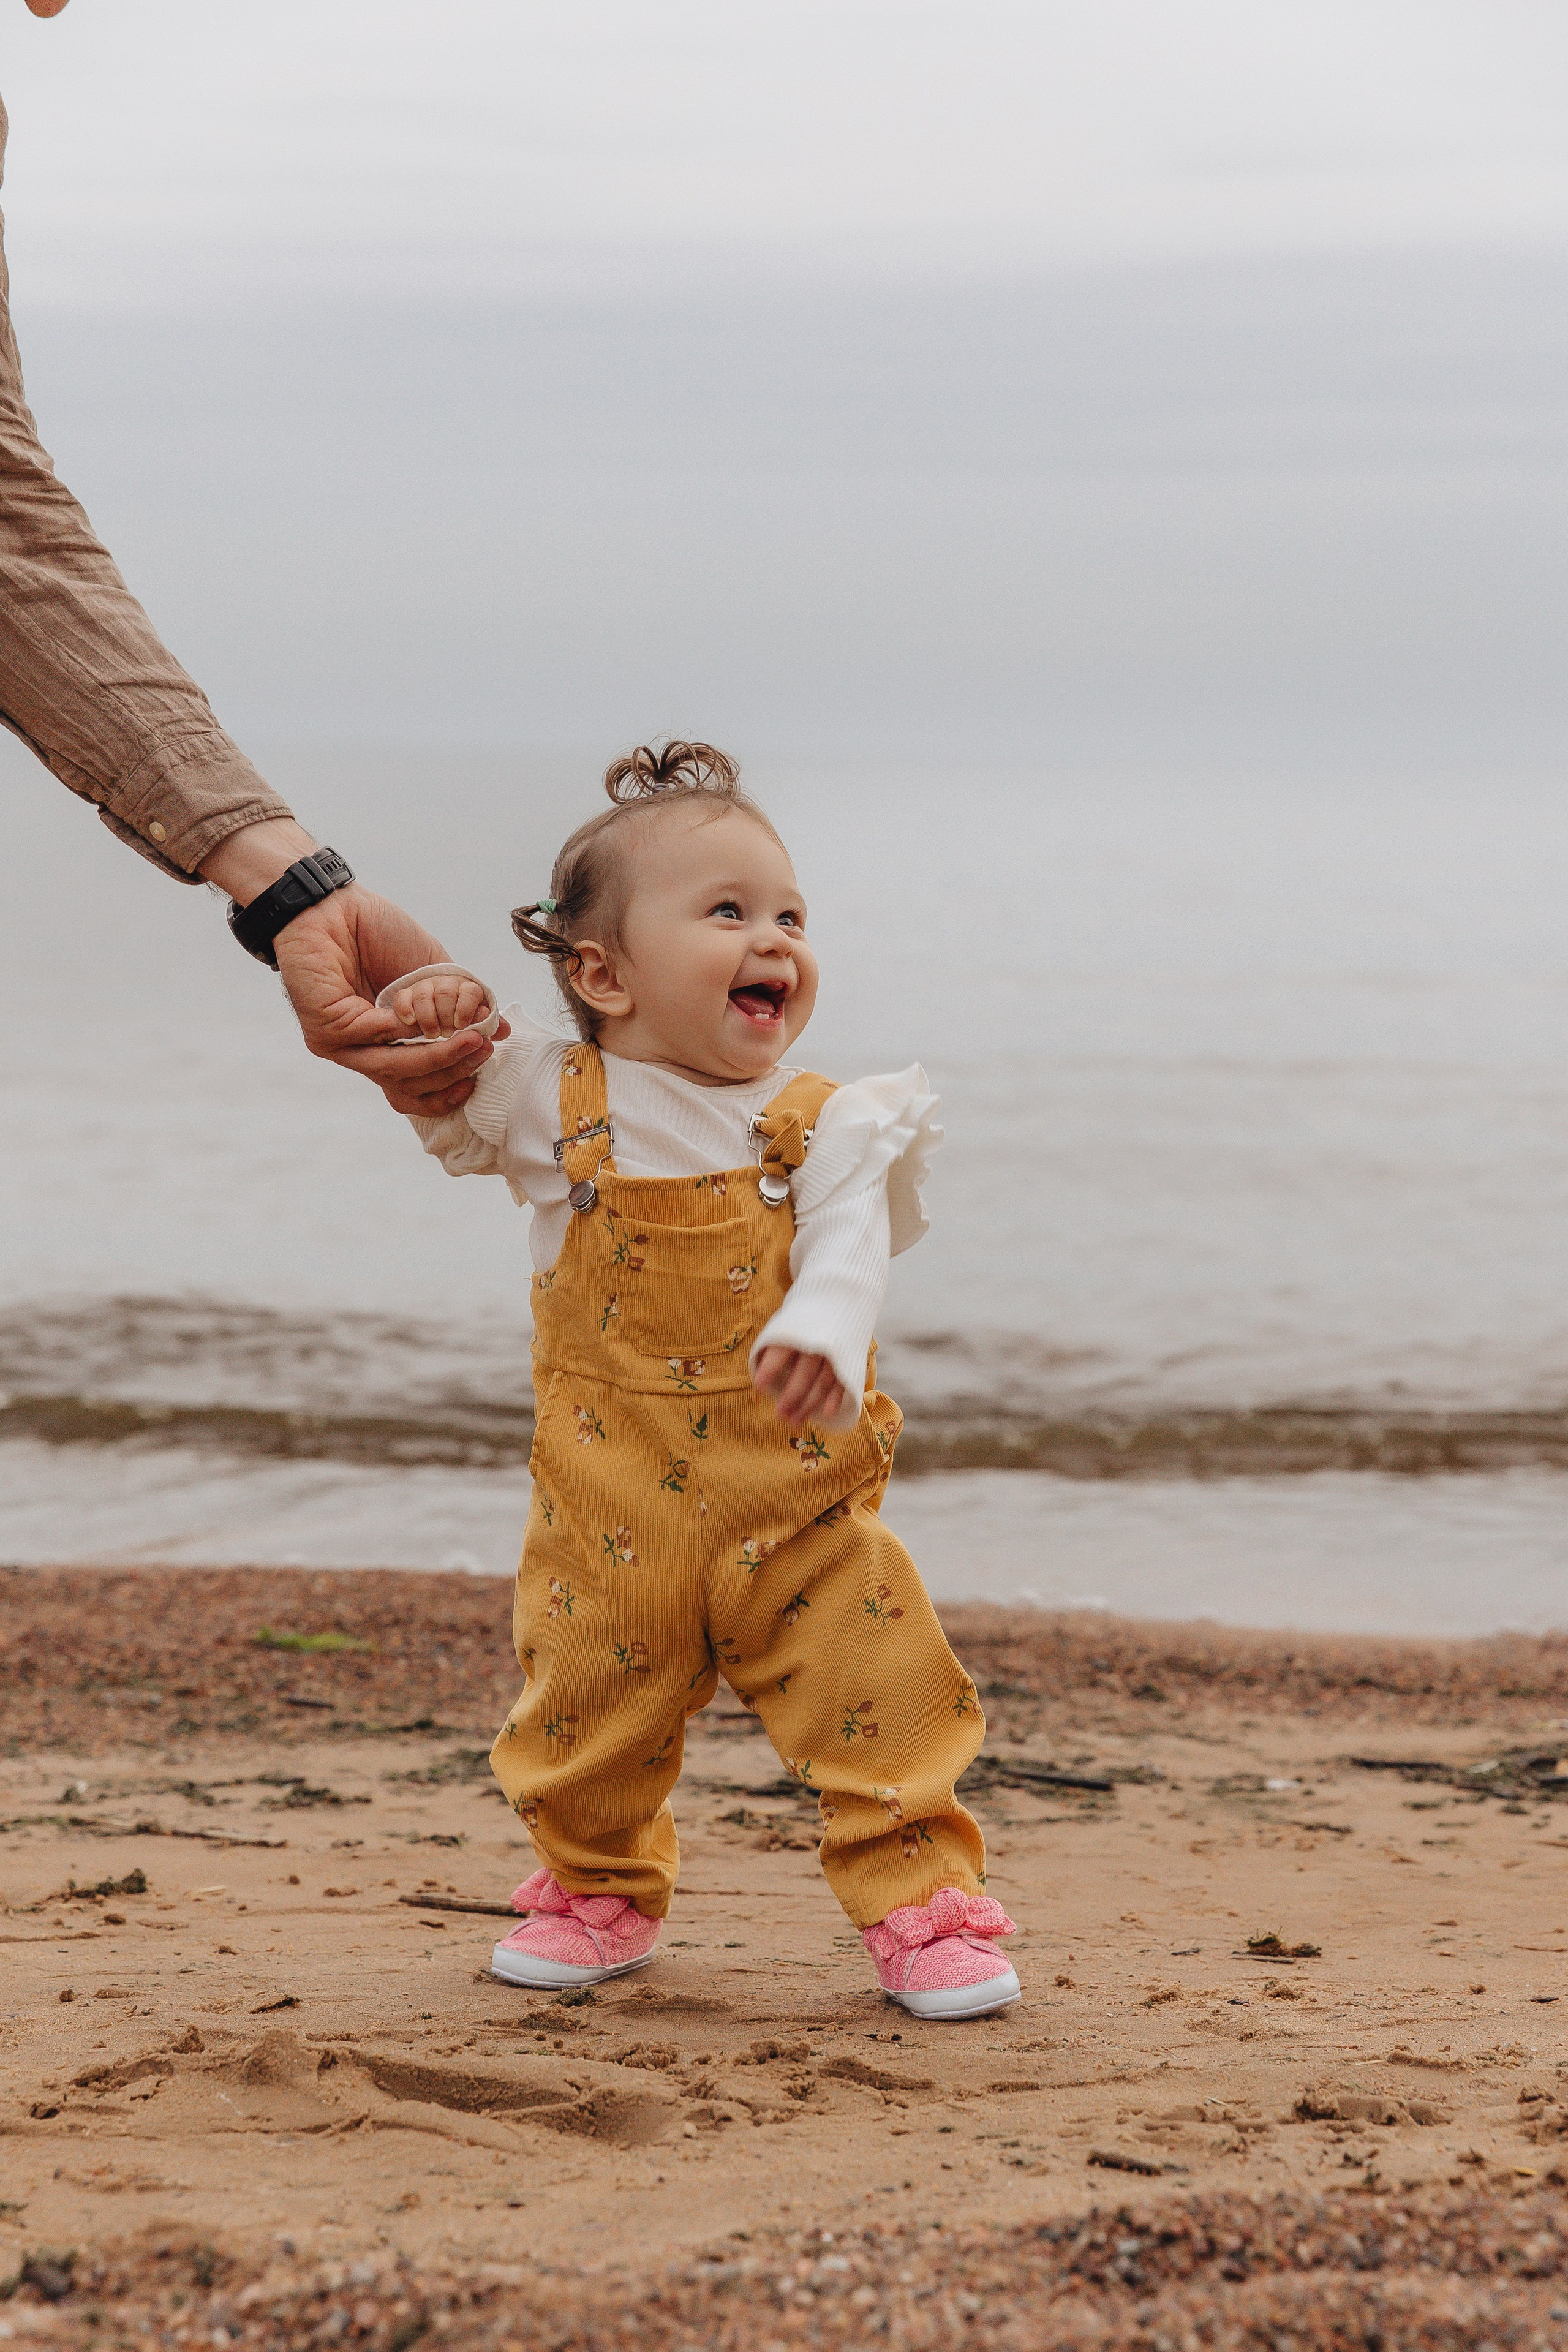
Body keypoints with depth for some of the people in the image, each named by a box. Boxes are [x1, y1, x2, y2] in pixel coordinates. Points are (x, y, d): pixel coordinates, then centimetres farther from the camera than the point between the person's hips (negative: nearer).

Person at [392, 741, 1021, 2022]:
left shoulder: (824, 1124, -5)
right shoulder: (551, 1098, -1)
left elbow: (850, 1248, -18)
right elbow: (443, 1108, 12)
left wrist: (821, 1337, -41)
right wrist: (439, 1016, -11)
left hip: (798, 1496, -1)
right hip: (613, 1505, 1)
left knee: (879, 1696, -4)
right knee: (592, 1702, 11)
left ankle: (921, 1895, 12)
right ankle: (601, 1890, 35)